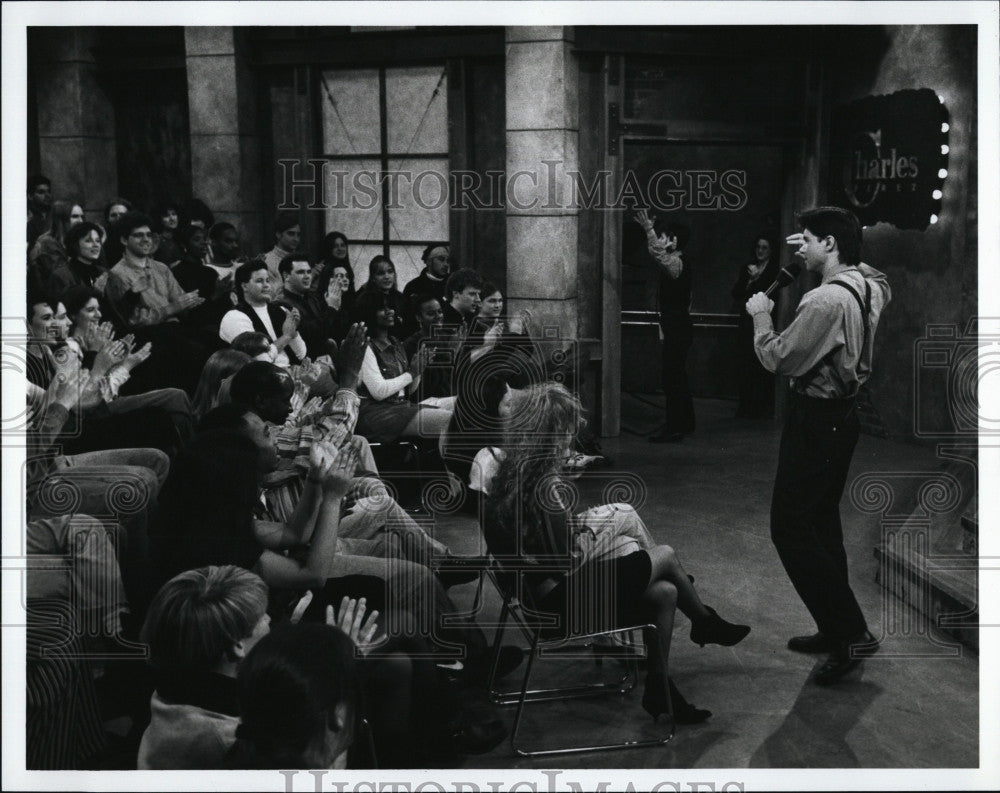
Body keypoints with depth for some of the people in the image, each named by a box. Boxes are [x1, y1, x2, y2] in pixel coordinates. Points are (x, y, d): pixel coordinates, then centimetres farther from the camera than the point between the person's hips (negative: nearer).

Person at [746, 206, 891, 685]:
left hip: (815, 420, -10)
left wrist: (760, 316, -2)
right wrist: (813, 252, 20)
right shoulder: (869, 286, 4)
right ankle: (836, 630, 26)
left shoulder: (825, 300, -24)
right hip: (843, 413, 10)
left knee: (790, 528, -4)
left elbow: (779, 360, -18)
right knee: (822, 522, 18)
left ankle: (851, 633, -3)